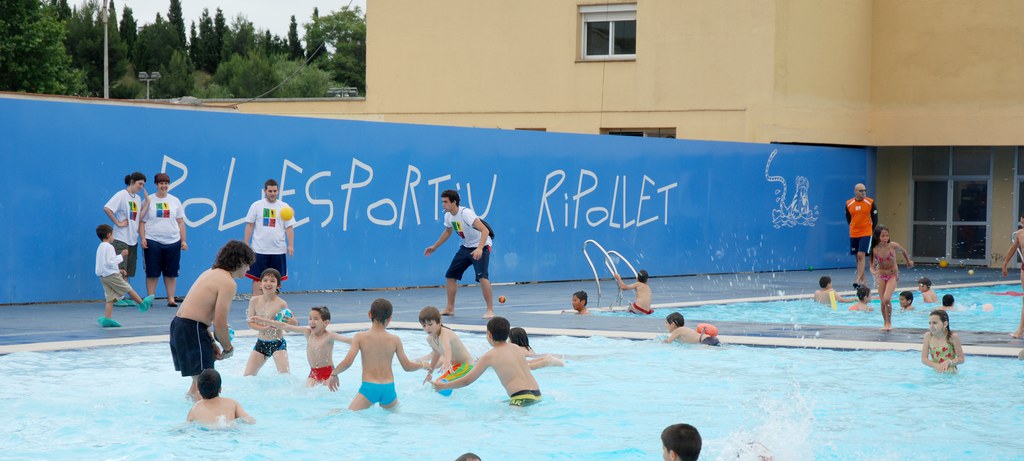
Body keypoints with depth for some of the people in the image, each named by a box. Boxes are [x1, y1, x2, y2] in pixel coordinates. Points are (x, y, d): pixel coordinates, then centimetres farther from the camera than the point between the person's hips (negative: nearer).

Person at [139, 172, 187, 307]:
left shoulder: (175, 201, 11)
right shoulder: (149, 200, 4)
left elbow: (180, 222, 12)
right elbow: (142, 221, 3)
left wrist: (183, 240, 7)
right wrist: (142, 238, -7)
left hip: (172, 241, 2)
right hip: (152, 241, -2)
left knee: (171, 272, 4)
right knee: (152, 272, -1)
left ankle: (171, 299, 10)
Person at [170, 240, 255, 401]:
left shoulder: (211, 272, 16)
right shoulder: (228, 282, -13)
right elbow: (220, 323, -19)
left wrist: (212, 343, 13)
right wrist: (228, 348, -3)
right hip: (192, 329, -10)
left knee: (199, 380, 25)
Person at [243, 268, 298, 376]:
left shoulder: (281, 304, -13)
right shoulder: (255, 301, -5)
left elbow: (294, 324, -7)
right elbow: (250, 323, -3)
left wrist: (292, 322, -32)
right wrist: (264, 327, -22)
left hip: (278, 343, -3)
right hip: (261, 343, 3)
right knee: (248, 376, 2)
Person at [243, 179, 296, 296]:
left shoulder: (284, 207, 6)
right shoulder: (256, 205, 3)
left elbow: (289, 227, 4)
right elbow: (249, 225, 4)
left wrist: (291, 245, -7)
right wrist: (246, 244, -2)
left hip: (278, 250, 2)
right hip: (260, 250, -2)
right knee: (257, 278, -2)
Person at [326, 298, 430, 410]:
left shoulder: (360, 337, -4)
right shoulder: (395, 340, 2)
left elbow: (347, 362, -10)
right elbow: (407, 366, 7)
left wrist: (333, 374, 8)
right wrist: (423, 365, 27)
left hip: (369, 388, -2)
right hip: (389, 389, 2)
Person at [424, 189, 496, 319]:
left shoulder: (466, 213, -28)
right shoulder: (448, 216, -3)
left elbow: (485, 230, -36)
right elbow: (448, 231, 21)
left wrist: (479, 249, -49)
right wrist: (434, 247, 24)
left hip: (481, 246, -8)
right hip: (466, 247, 8)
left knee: (482, 276, -26)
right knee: (450, 275, 8)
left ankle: (490, 310, -19)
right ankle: (450, 308, 22)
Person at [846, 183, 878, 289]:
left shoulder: (870, 203, -4)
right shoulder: (849, 204, 2)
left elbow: (875, 218, 4)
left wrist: (872, 231, 5)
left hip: (866, 234, -4)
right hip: (853, 234, 4)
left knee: (861, 255, -15)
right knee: (858, 257, 9)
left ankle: (858, 280, -18)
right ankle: (863, 280, 20)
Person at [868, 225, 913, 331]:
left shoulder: (893, 246, -14)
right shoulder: (875, 250, -11)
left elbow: (903, 251, 8)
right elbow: (872, 266, -10)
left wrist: (909, 261, 23)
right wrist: (874, 272, -33)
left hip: (892, 275, -2)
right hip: (881, 275, 2)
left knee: (887, 299, -19)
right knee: (883, 301, 4)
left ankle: (889, 322, -3)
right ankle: (885, 323, 22)